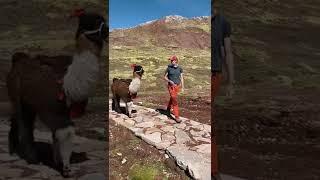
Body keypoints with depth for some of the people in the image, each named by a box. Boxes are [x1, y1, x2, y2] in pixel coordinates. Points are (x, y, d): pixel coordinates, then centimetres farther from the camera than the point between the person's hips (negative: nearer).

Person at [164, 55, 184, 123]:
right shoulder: (169, 68, -7)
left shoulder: (180, 68, 0)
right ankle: (176, 117, -6)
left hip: (177, 86, 3)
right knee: (174, 101, -10)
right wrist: (170, 81, -17)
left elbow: (181, 78, 3)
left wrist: (182, 87, 1)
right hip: (171, 86, -3)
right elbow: (165, 77, 1)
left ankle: (168, 108, 50)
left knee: (172, 98, 22)